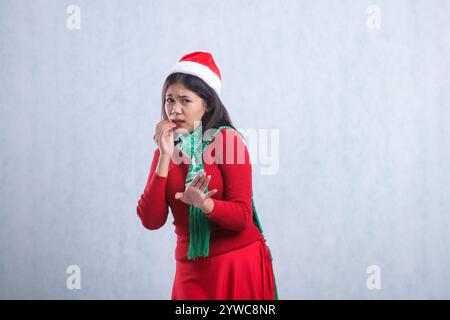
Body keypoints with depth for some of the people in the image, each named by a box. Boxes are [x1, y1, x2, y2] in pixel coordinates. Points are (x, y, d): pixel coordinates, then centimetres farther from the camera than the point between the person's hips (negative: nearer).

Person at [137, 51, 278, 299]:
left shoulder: (227, 139, -8)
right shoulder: (166, 149, 3)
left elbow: (242, 217, -15)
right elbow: (150, 221, -10)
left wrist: (203, 203, -33)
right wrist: (165, 156, -14)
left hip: (238, 266, -3)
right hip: (191, 270, 3)